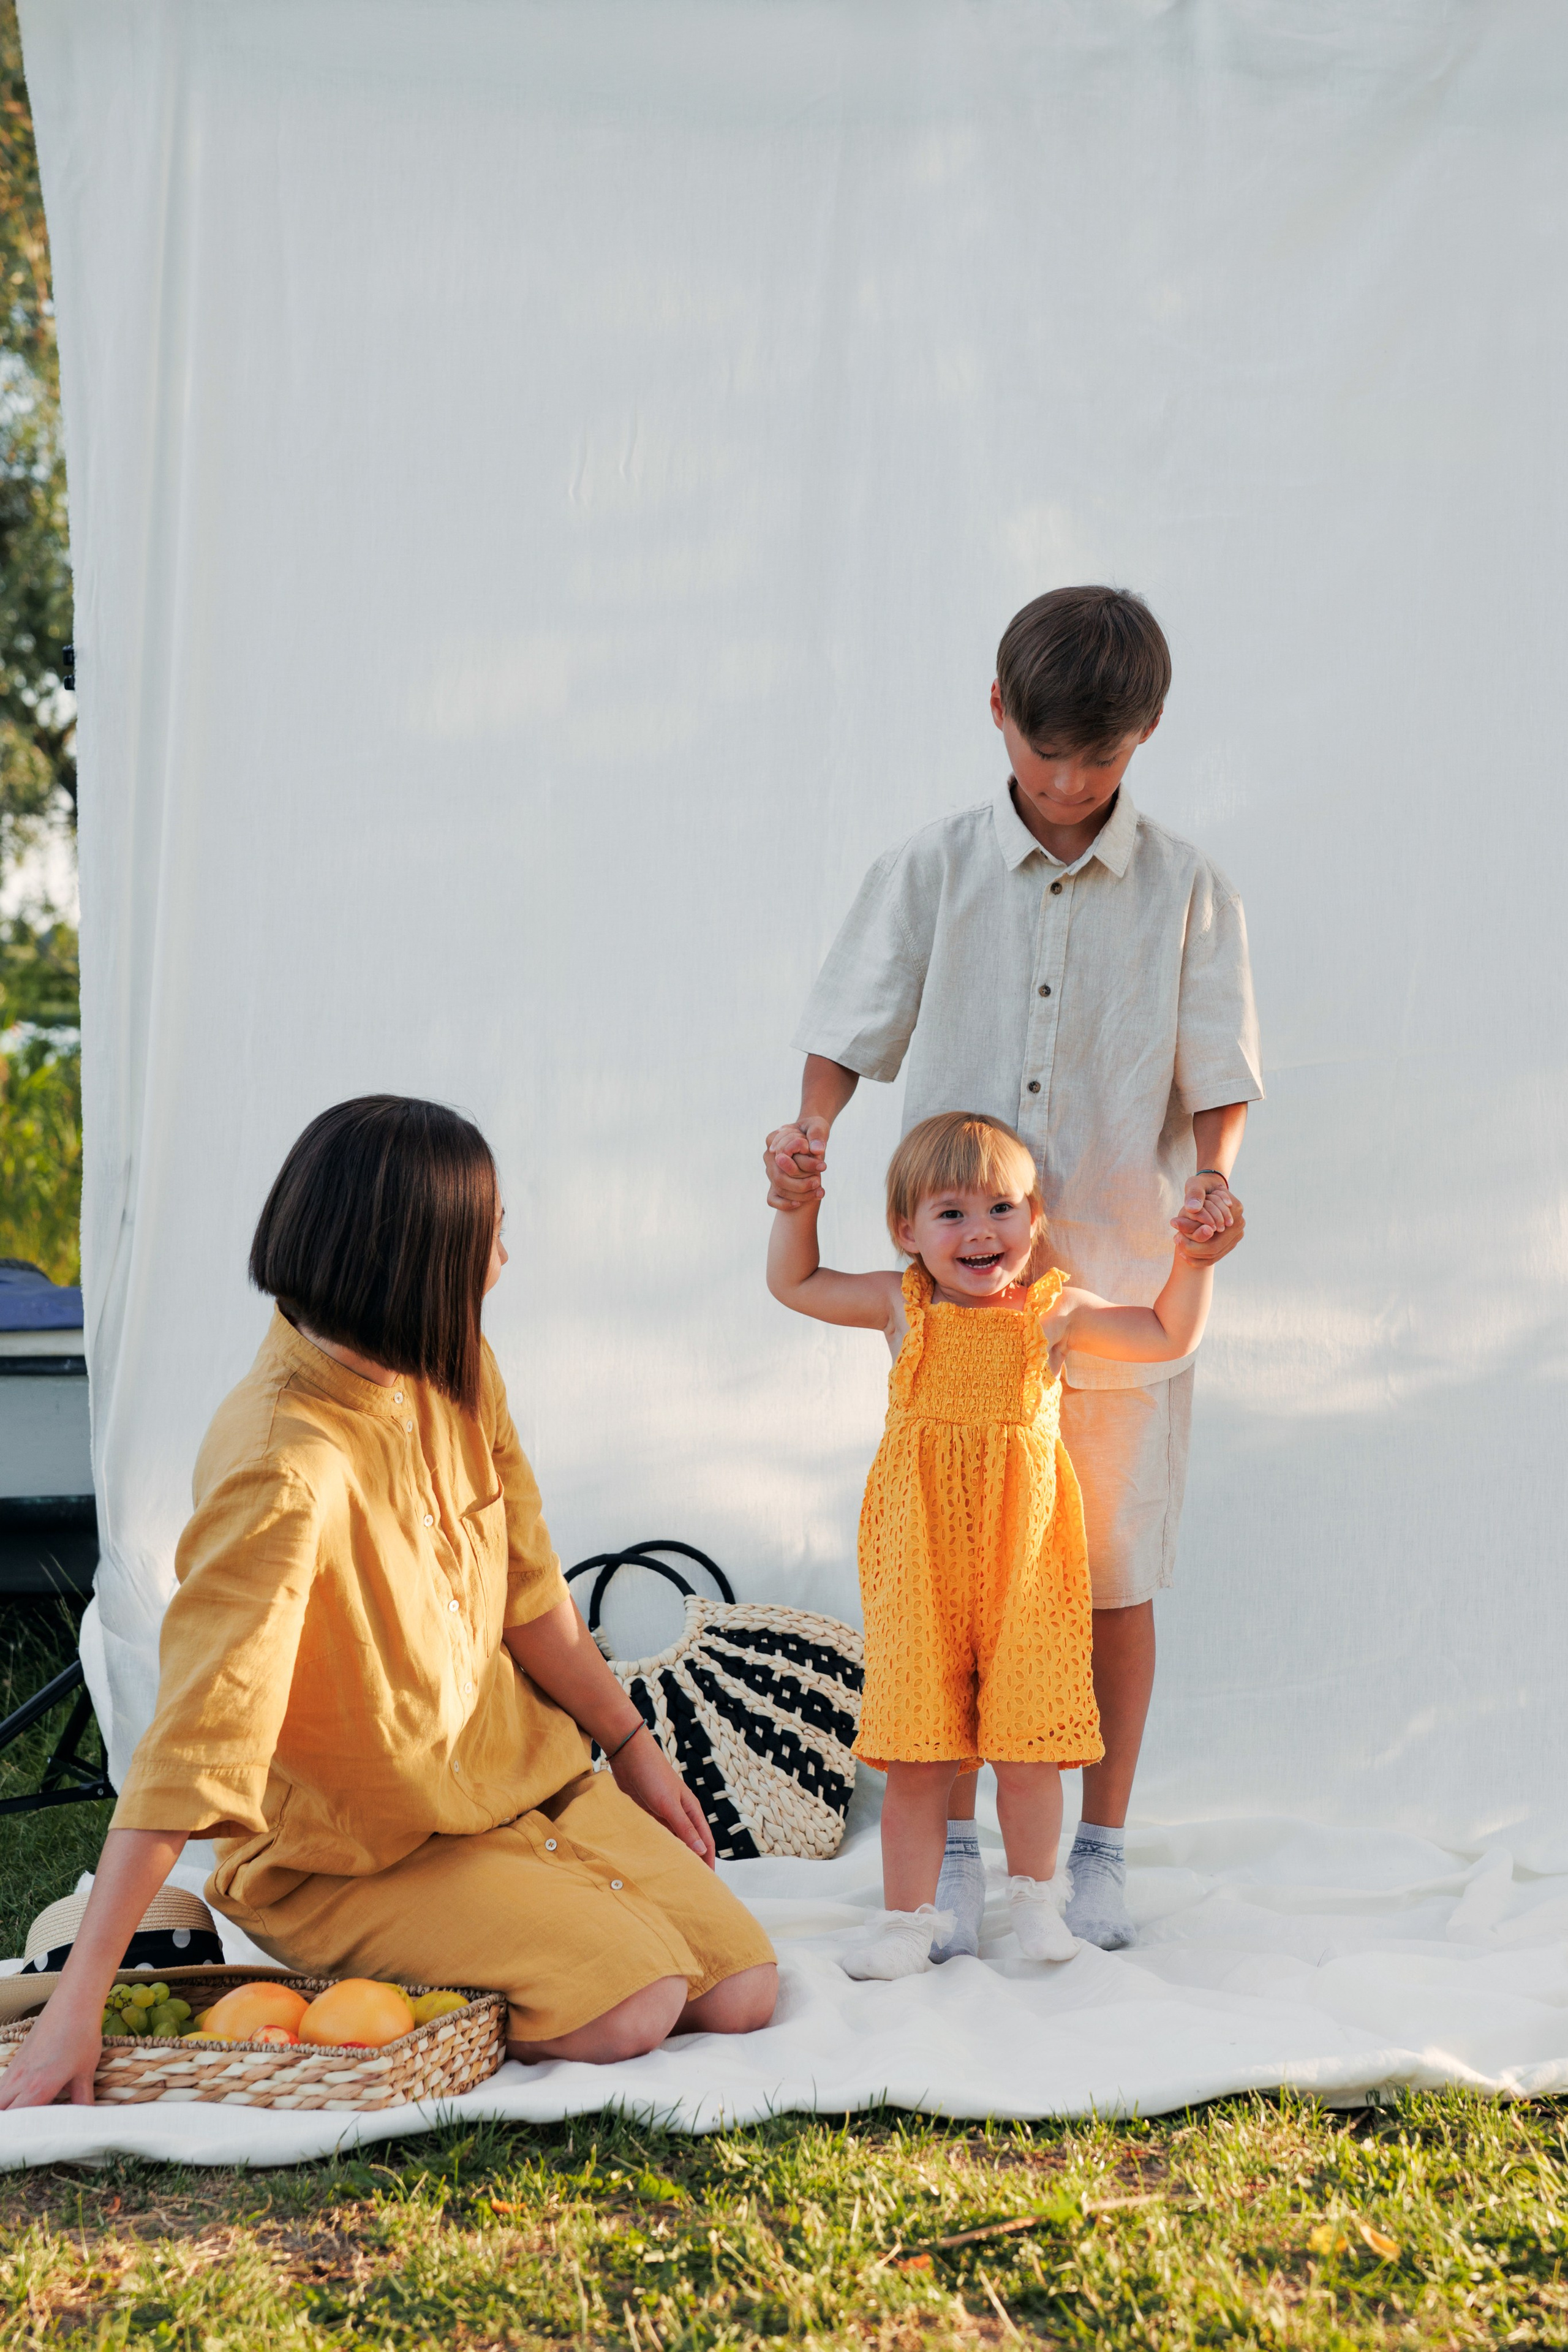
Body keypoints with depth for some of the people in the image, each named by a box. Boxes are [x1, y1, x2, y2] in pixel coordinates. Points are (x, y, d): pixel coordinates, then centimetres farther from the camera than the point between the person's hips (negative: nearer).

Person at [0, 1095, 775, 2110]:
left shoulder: (456, 1375, -5)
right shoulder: (285, 1468, -32)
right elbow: (192, 1750, -34)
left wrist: (631, 1743, 19)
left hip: (516, 1777, 7)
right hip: (352, 1858, -7)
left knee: (742, 1993, -2)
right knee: (628, 2006, -23)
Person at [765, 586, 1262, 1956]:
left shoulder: (1188, 894, 1)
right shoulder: (930, 875, 3)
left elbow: (1217, 1076, 1)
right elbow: (851, 1033, 3)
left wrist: (1214, 1177, -18)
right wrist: (809, 1131, -16)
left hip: (1124, 1284, 0)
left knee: (1115, 1574, 6)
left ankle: (1101, 1848, 22)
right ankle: (953, 1846, 20)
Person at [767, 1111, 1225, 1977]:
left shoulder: (1055, 1312, 2)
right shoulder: (902, 1306, 5)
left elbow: (1169, 1337, 9)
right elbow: (794, 1283, 17)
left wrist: (1194, 1258, -2)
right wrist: (799, 1206, 7)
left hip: (1023, 1555, 0)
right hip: (919, 1562, 1)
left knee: (1026, 1749, 0)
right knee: (916, 1758, 1)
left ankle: (1036, 1897, 24)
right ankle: (908, 1919, 14)